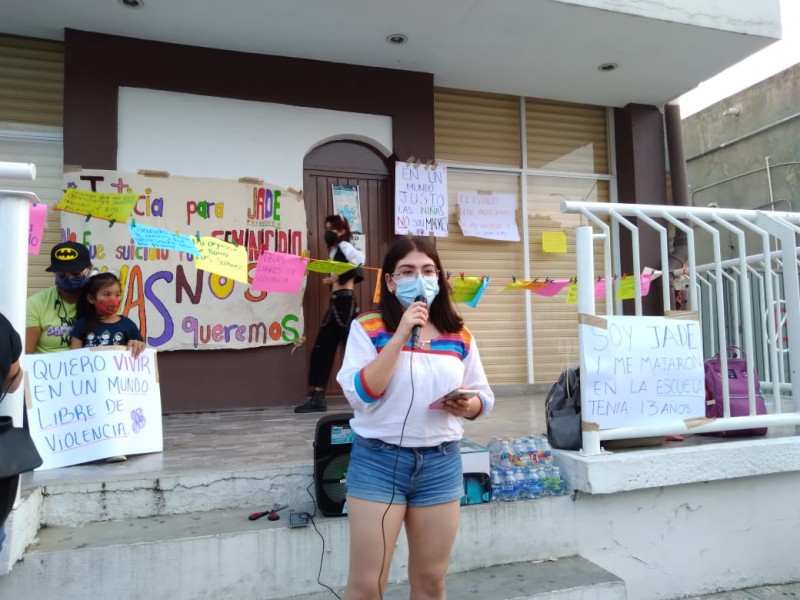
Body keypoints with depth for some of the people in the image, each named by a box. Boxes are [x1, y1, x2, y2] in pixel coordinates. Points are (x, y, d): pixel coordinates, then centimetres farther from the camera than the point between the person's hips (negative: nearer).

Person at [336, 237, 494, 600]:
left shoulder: (459, 336, 4)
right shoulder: (367, 327, -6)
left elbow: (483, 397, 11)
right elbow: (359, 394, -18)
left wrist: (468, 406, -12)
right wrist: (401, 335, -20)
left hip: (441, 463, 4)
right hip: (378, 461, -3)